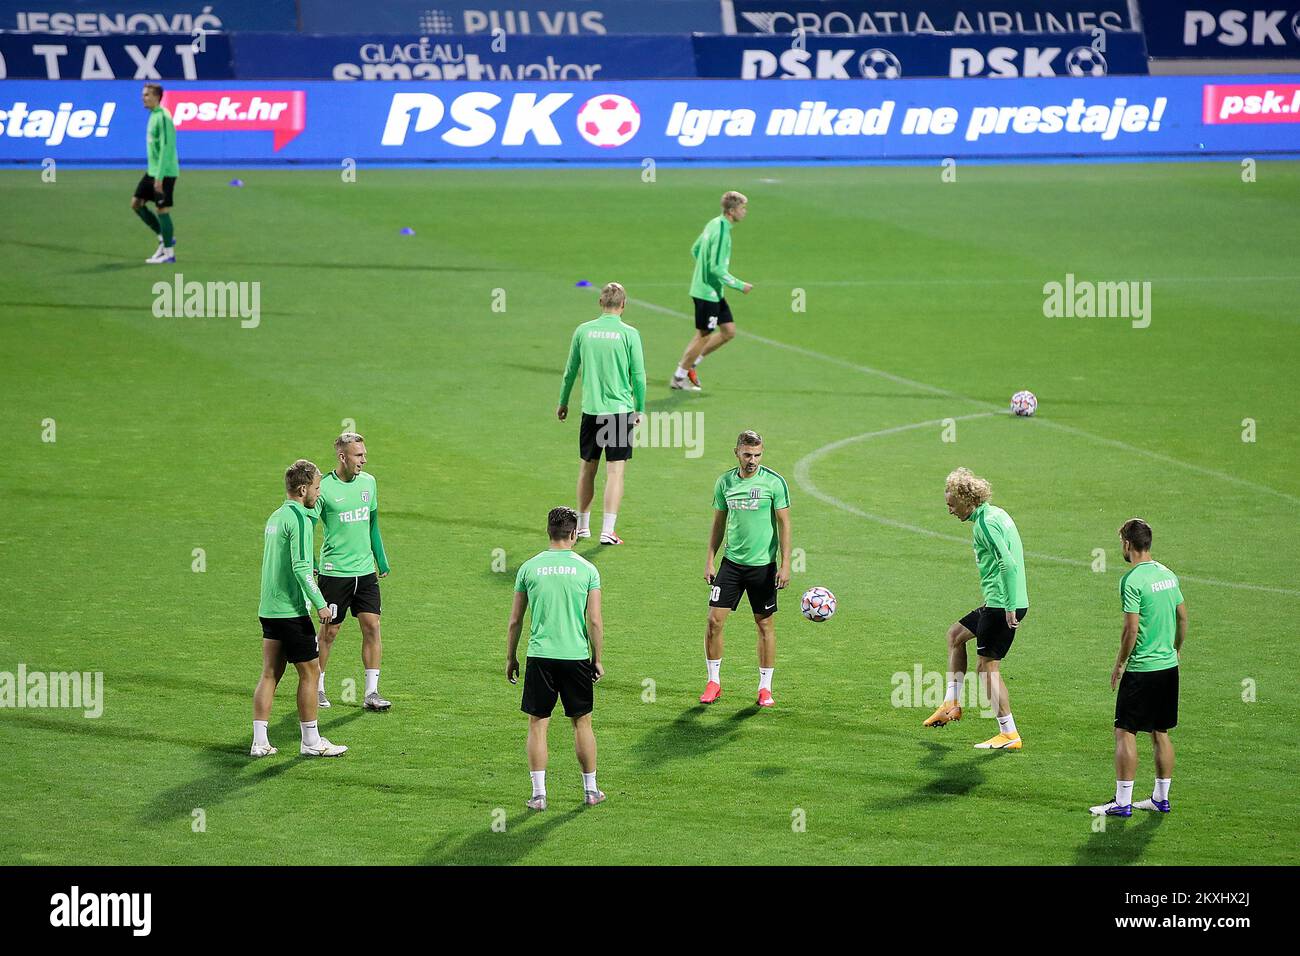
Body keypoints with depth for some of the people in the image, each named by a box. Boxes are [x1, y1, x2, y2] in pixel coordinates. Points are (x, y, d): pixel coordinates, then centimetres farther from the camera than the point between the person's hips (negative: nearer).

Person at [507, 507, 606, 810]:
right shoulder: (586, 569, -2)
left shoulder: (529, 568, 1)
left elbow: (515, 621, 5)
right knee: (582, 722, 13)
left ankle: (538, 793, 2)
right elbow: (595, 621, -4)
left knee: (537, 724, 6)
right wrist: (597, 659, 7)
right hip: (576, 656, 0)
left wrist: (511, 658, 15)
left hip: (540, 656, 0)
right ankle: (590, 790, 20)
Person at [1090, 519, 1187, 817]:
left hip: (1141, 670, -8)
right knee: (1160, 734, 14)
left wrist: (1119, 664, -7)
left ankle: (1122, 802, -2)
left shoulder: (1132, 580, -16)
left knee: (1125, 733, -2)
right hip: (1168, 666, 8)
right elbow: (1183, 616, 15)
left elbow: (1131, 629, -18)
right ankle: (1161, 798, 20)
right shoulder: (1167, 574, 8)